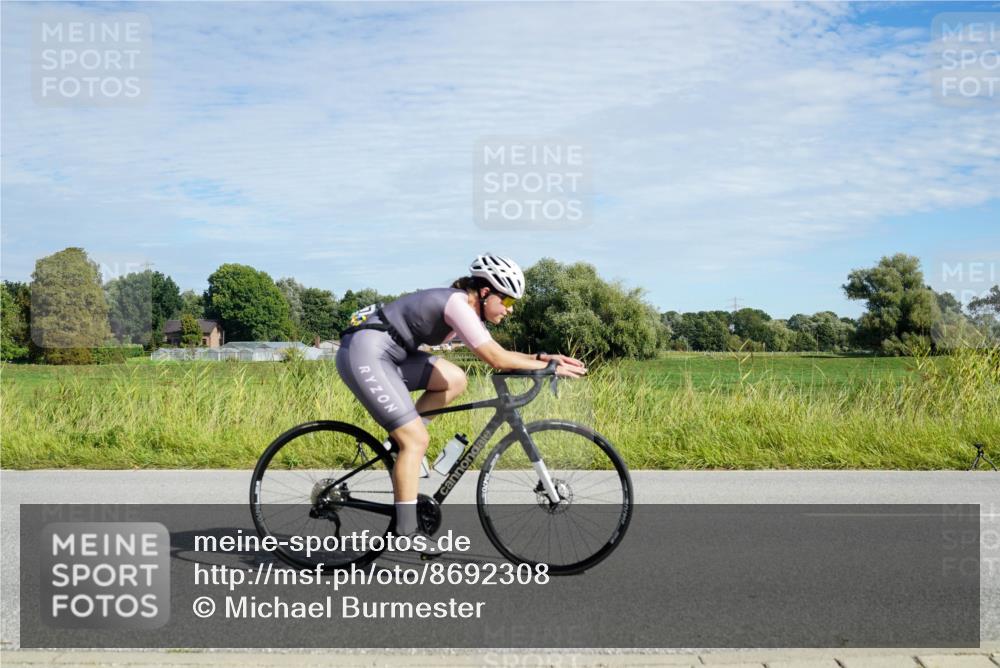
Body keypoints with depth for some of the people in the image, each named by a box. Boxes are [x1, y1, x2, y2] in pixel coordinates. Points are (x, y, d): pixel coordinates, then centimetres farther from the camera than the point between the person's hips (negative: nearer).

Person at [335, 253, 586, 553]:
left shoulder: (468, 310, 12)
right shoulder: (458, 303, -16)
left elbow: (496, 354, 13)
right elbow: (496, 360, -21)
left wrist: (542, 357, 2)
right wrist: (549, 367, -13)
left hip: (387, 354, 10)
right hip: (364, 353, -10)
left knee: (455, 380, 3)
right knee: (417, 439, -10)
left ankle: (402, 439, 10)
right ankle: (406, 532, -3)